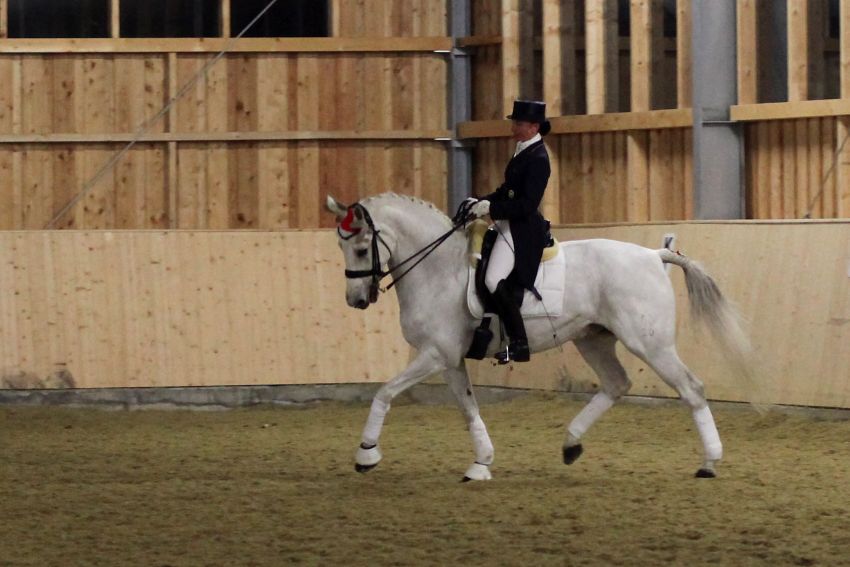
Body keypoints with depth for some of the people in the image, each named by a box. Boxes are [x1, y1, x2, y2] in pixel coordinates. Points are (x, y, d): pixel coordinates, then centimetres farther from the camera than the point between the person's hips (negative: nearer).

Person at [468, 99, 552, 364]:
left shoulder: (538, 159, -16)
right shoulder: (523, 153, 14)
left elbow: (527, 204, -22)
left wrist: (492, 208, -22)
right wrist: (483, 202, 5)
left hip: (523, 229, -11)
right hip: (509, 225, 11)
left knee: (496, 280, -23)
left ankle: (519, 344, -19)